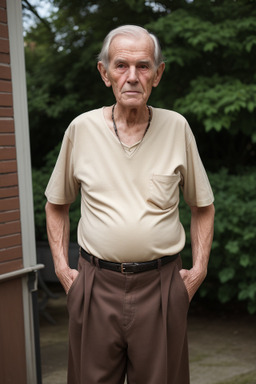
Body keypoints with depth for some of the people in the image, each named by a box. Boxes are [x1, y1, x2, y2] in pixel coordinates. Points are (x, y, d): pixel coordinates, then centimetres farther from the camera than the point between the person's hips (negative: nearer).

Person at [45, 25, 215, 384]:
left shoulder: (177, 127, 0)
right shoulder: (81, 129, 0)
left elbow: (203, 206, 10)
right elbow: (57, 204, 13)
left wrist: (199, 269, 3)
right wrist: (61, 266, 5)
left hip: (161, 284, 0)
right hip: (95, 285, 1)